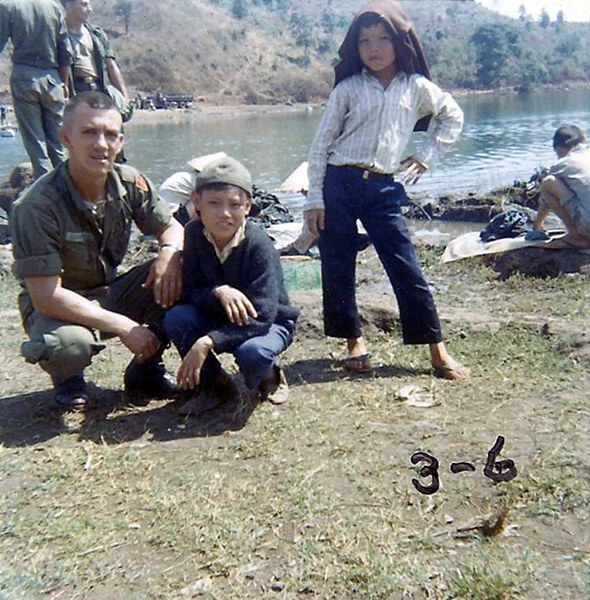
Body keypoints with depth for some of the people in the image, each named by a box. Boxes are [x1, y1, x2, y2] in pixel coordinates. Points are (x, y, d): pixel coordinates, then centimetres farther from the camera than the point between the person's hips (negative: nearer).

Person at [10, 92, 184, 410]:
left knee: (179, 272, -18)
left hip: (111, 294, 5)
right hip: (59, 307, -5)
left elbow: (171, 228, 4)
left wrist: (170, 251, -22)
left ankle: (146, 369, 2)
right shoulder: (37, 206, -26)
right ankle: (67, 379, 2)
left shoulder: (130, 184, -10)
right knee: (68, 343, -39)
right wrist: (124, 327, -29)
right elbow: (46, 296, -27)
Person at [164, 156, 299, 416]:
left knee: (251, 352, -37)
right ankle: (214, 384, -1)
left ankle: (268, 378, 3)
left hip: (268, 322, -4)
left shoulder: (259, 245, -27)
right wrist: (218, 292, -36)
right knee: (176, 317, -24)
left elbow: (261, 315, -32)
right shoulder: (194, 234, -13)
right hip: (217, 319, 4)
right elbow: (190, 290, -13)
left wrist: (207, 342, -39)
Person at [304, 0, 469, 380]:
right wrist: (315, 199, -4)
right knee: (337, 267, 2)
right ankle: (354, 341, 19)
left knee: (406, 268, -3)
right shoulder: (348, 88, 4)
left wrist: (428, 159, 14)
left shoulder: (416, 87, 8)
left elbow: (453, 116, 24)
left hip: (384, 189, 0)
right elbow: (321, 144, 3)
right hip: (338, 183, 0)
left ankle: (437, 349, 5)